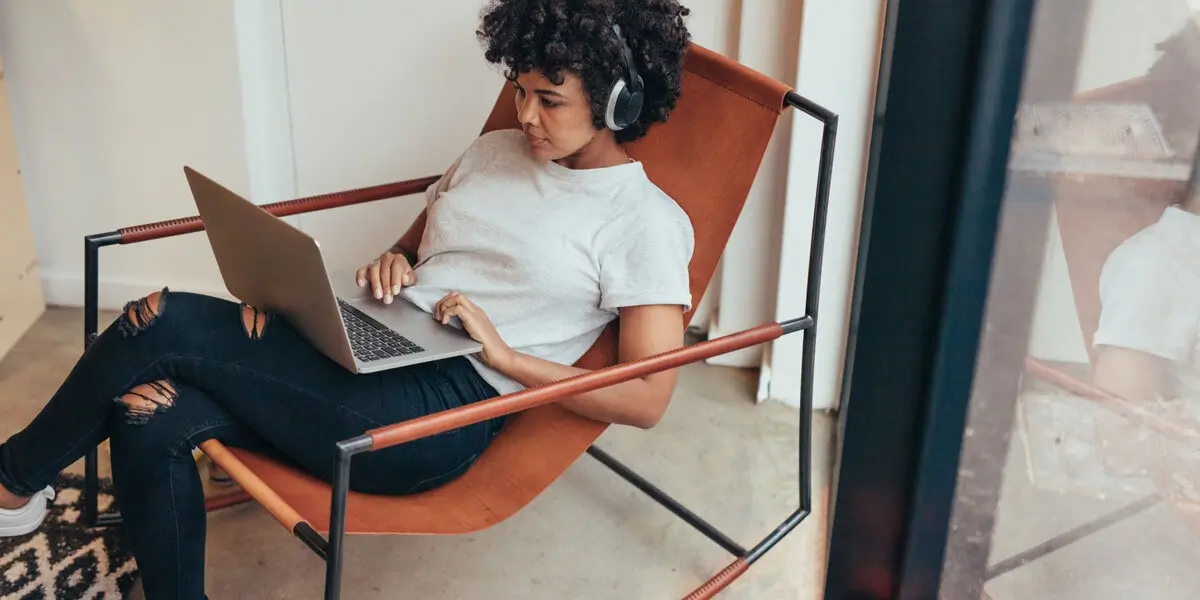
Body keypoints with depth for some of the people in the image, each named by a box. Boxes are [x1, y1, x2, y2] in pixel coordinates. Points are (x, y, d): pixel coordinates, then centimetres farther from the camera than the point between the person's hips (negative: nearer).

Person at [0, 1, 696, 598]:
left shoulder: (646, 221, -5)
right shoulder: (495, 151, 16)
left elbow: (647, 399, -9)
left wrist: (505, 354, -15)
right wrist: (390, 264, 3)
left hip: (440, 413, -7)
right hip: (359, 353, 7)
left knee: (166, 324, -16)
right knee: (149, 421, -18)